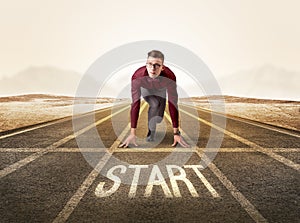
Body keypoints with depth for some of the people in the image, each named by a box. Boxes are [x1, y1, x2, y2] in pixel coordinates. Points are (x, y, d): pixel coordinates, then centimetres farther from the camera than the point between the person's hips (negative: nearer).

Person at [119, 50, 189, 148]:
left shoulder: (169, 77, -42)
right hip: (145, 88, -1)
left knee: (158, 119, -5)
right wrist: (132, 133, -42)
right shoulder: (137, 76, -42)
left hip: (161, 90, 1)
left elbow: (173, 104, -38)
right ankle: (151, 132, -4)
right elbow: (135, 104, -40)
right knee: (154, 104, -29)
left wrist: (176, 133, -38)